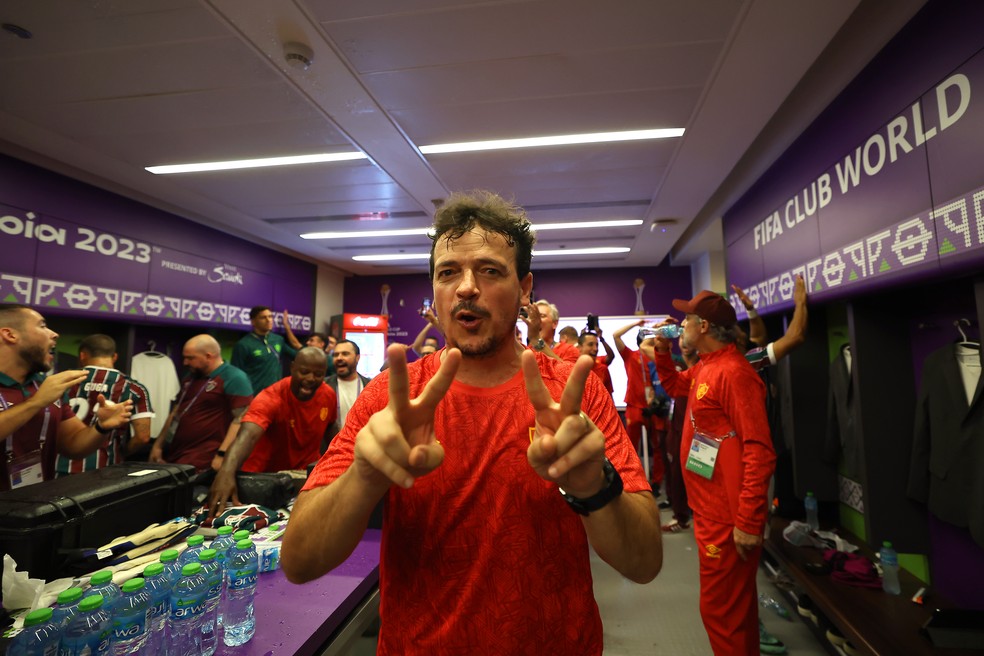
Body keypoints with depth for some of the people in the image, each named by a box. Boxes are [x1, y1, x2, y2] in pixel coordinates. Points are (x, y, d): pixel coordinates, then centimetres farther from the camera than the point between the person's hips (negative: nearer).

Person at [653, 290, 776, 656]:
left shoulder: (733, 372, -22)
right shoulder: (704, 368, 8)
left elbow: (759, 451, -25)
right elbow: (674, 386, 28)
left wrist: (748, 522, -23)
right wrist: (662, 352, 11)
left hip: (729, 519, -10)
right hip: (710, 511, 10)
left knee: (720, 609, 5)